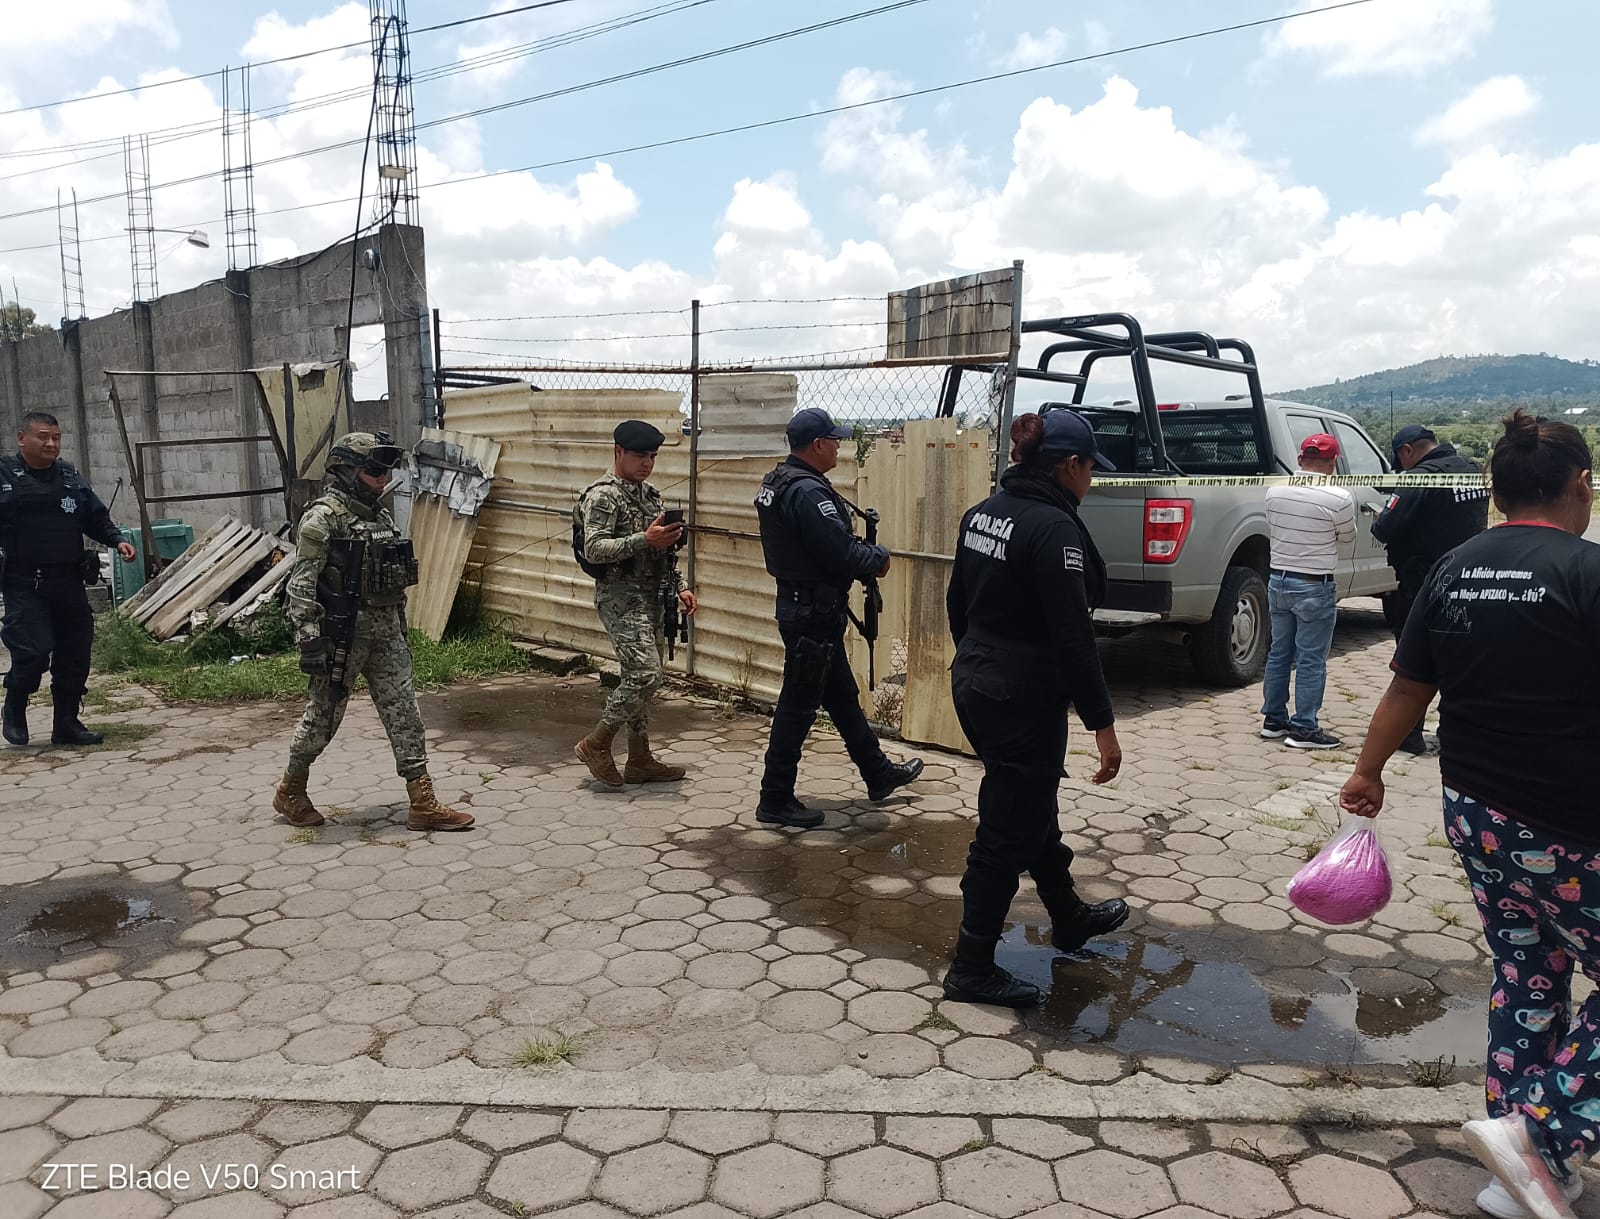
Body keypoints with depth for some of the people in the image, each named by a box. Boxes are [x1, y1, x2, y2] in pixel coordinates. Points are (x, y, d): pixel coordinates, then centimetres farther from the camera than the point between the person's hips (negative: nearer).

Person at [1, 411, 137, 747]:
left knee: (74, 654, 6)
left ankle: (67, 723, 19)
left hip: (68, 581, 5)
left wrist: (117, 540, 0)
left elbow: (97, 518, 16)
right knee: (34, 650, -13)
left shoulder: (71, 477, 12)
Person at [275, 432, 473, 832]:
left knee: (404, 713, 2)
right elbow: (301, 583, -16)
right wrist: (309, 638, -22)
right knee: (323, 715, 6)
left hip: (386, 634, 7)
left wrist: (400, 631, 20)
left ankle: (423, 805, 4)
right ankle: (289, 792, 29)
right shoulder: (323, 517, -11)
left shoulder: (381, 516, 13)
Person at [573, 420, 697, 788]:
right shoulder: (602, 495, -10)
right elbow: (594, 550, -20)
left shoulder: (649, 494, 16)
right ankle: (596, 743, 0)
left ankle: (640, 760, 18)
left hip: (652, 598, 9)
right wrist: (644, 540, -28)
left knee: (646, 678, 10)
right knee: (646, 674, -16)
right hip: (620, 597, -9)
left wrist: (679, 587, 14)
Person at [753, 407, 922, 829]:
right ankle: (775, 800, 10)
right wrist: (879, 558, -6)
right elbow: (841, 553, -25)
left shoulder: (777, 483, 10)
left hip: (798, 604, 11)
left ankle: (879, 775, 35)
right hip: (814, 615, -11)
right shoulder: (808, 492, -23)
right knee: (799, 704, -1)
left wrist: (863, 553, 5)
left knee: (843, 696, 20)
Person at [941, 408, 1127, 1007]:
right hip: (1025, 703, -9)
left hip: (974, 686, 9)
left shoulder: (983, 513, 6)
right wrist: (1103, 724, -18)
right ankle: (971, 970, 17)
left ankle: (1069, 917, 46)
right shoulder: (1055, 528, -20)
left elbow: (957, 602, 14)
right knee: (1008, 833, 4)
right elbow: (1072, 637, -23)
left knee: (1034, 806, 25)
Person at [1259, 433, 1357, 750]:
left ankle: (1273, 719, 23)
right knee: (1311, 662, 1)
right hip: (1315, 588, -6)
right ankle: (1304, 728, 6)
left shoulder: (1274, 491, 0)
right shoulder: (1339, 498, -16)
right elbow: (1347, 538, 1)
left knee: (1279, 654, 15)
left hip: (1278, 581, 6)